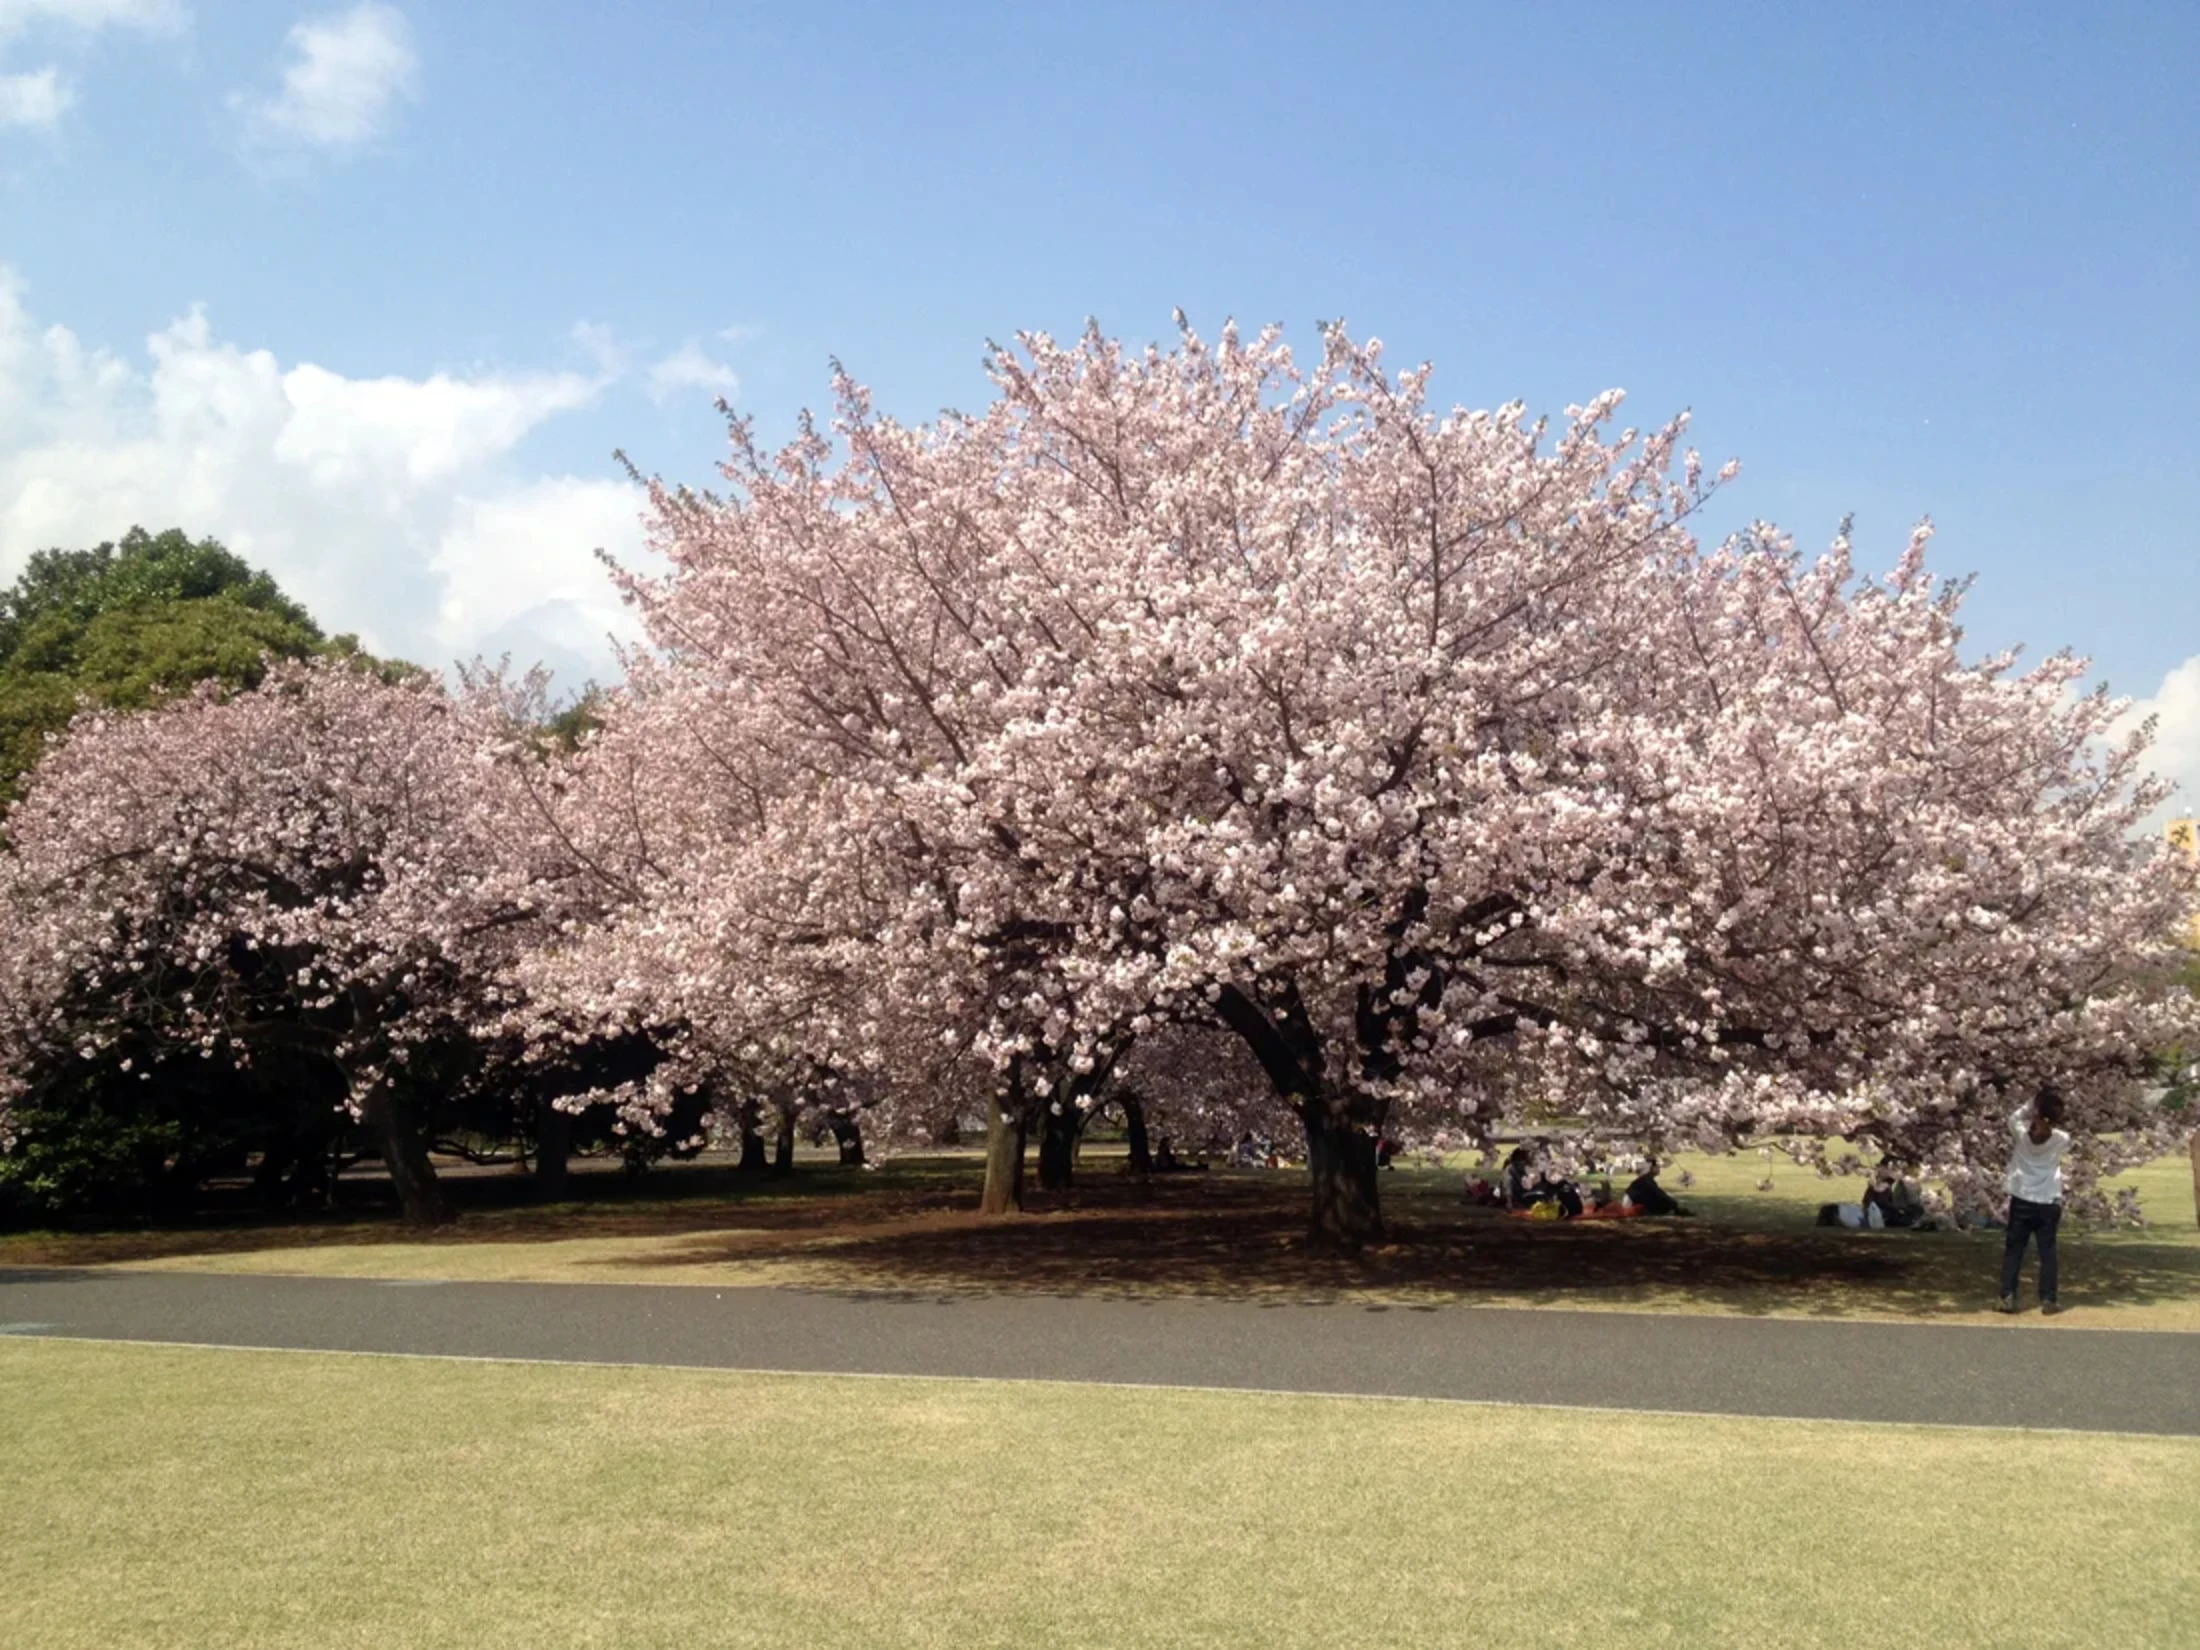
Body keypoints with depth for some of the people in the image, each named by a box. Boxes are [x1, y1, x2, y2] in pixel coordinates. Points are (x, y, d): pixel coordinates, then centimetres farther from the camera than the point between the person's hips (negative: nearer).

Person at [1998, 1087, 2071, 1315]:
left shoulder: (2021, 1133, -9)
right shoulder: (2060, 1140, -7)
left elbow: (2013, 1118, 13)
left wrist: (2031, 1106, 4)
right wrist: (2051, 1120, 9)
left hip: (2021, 1201, 0)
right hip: (2048, 1204, 0)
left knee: (2013, 1251, 6)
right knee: (2047, 1253, 7)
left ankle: (2008, 1297, 3)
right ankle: (2048, 1300, 8)